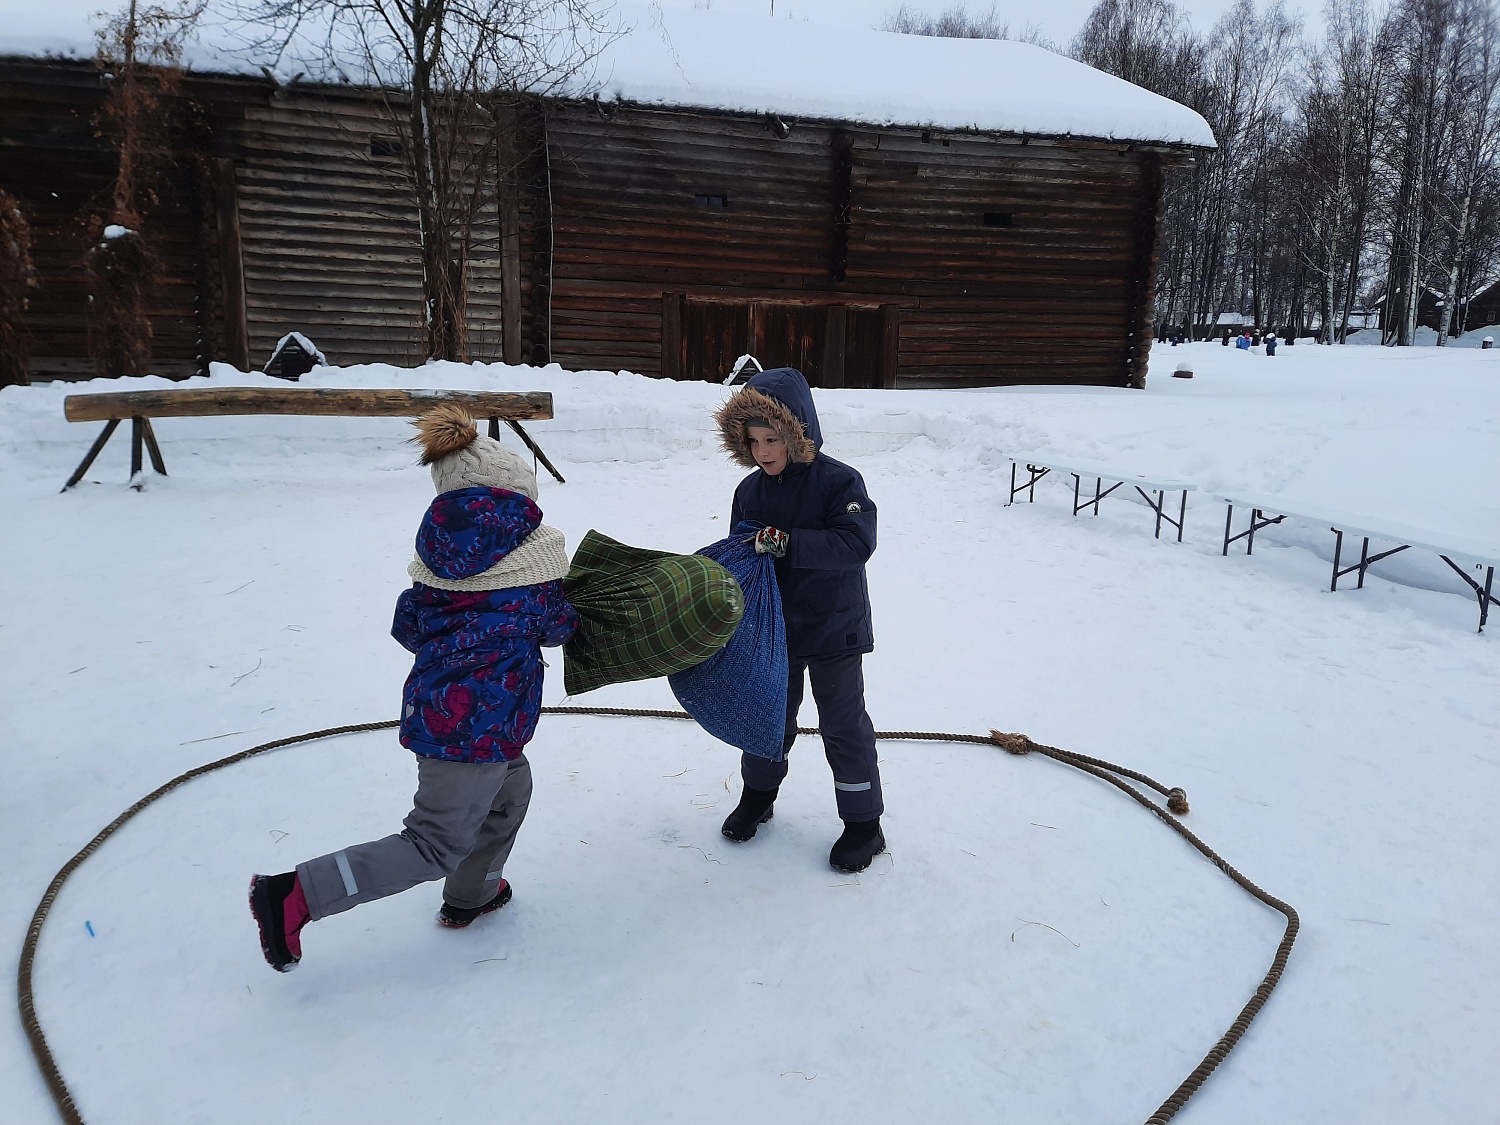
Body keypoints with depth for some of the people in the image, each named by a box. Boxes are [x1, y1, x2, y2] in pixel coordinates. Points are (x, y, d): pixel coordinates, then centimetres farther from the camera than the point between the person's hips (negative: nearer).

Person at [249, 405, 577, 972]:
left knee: (510, 787, 29)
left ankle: (471, 894, 43)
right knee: (437, 844, 3)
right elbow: (557, 626, 0)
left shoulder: (437, 547, 5)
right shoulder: (536, 548, -9)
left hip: (433, 703, 8)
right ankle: (295, 897, -1)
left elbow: (407, 625, 9)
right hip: (482, 720, -7)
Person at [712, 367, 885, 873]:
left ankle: (863, 822, 22)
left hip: (833, 628, -4)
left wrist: (786, 543, -36)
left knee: (843, 722, 7)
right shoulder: (750, 491, -2)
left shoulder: (838, 481, -17)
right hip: (772, 628, 5)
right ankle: (758, 794, 42)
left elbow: (857, 542, -30)